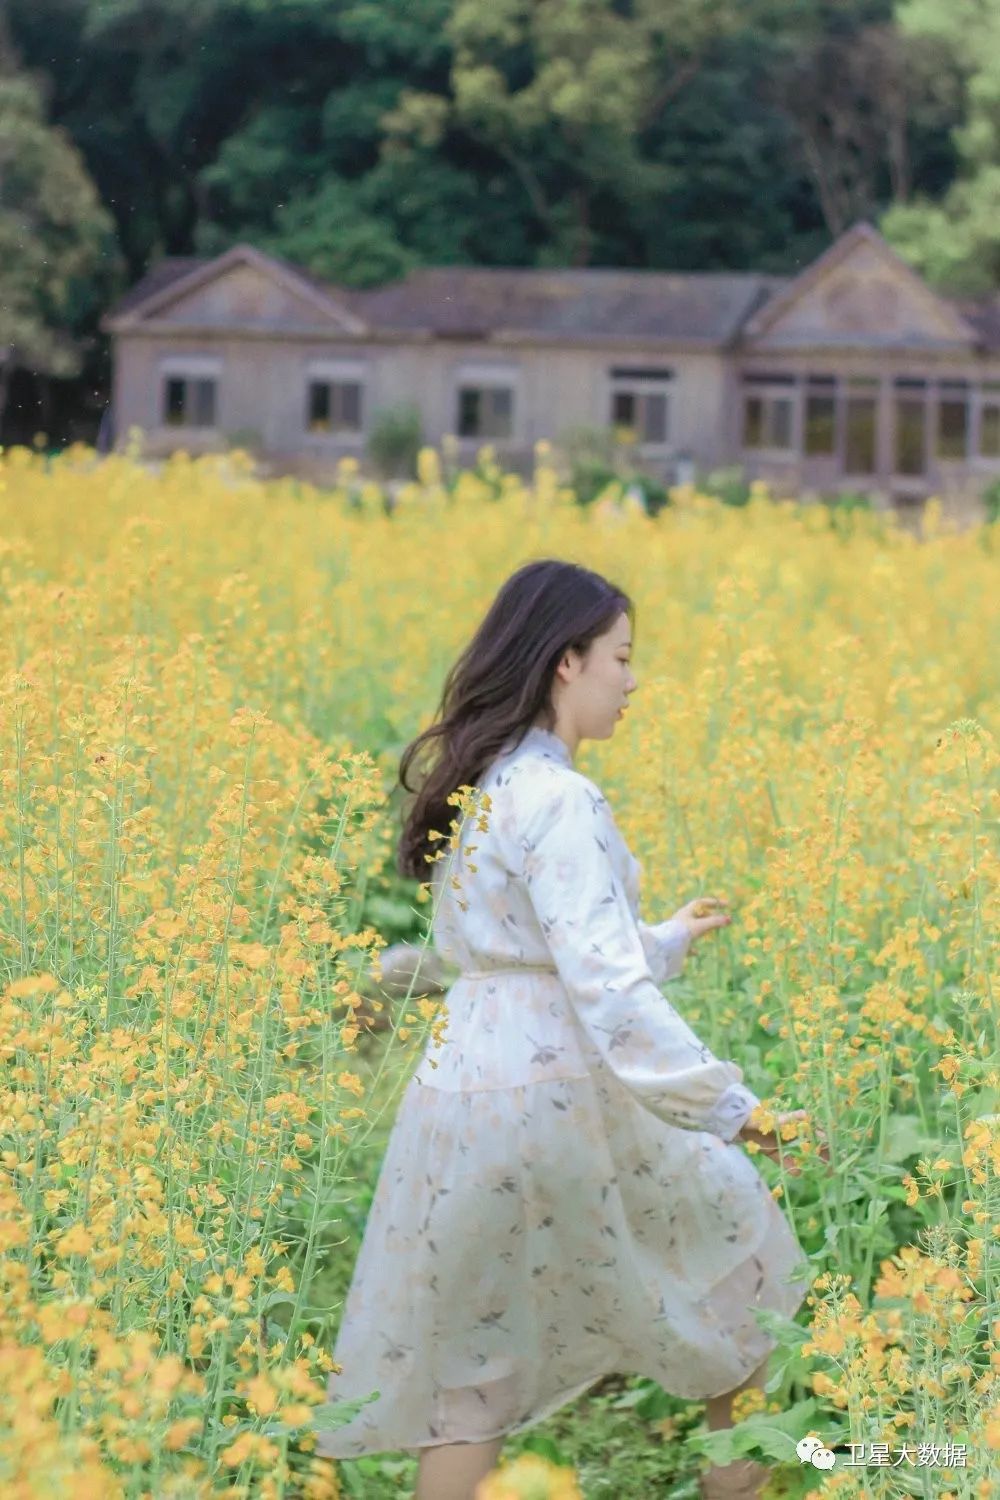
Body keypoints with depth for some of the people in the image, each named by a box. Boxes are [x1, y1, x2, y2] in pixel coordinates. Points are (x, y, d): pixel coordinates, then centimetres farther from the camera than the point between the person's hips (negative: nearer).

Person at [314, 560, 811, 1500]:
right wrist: (733, 1109, -20)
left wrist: (666, 939, 32)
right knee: (734, 1269, 16)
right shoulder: (558, 801, -16)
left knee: (468, 1371, 10)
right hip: (560, 1100, -8)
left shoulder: (469, 791, 12)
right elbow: (606, 990, -22)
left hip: (458, 1091, 8)